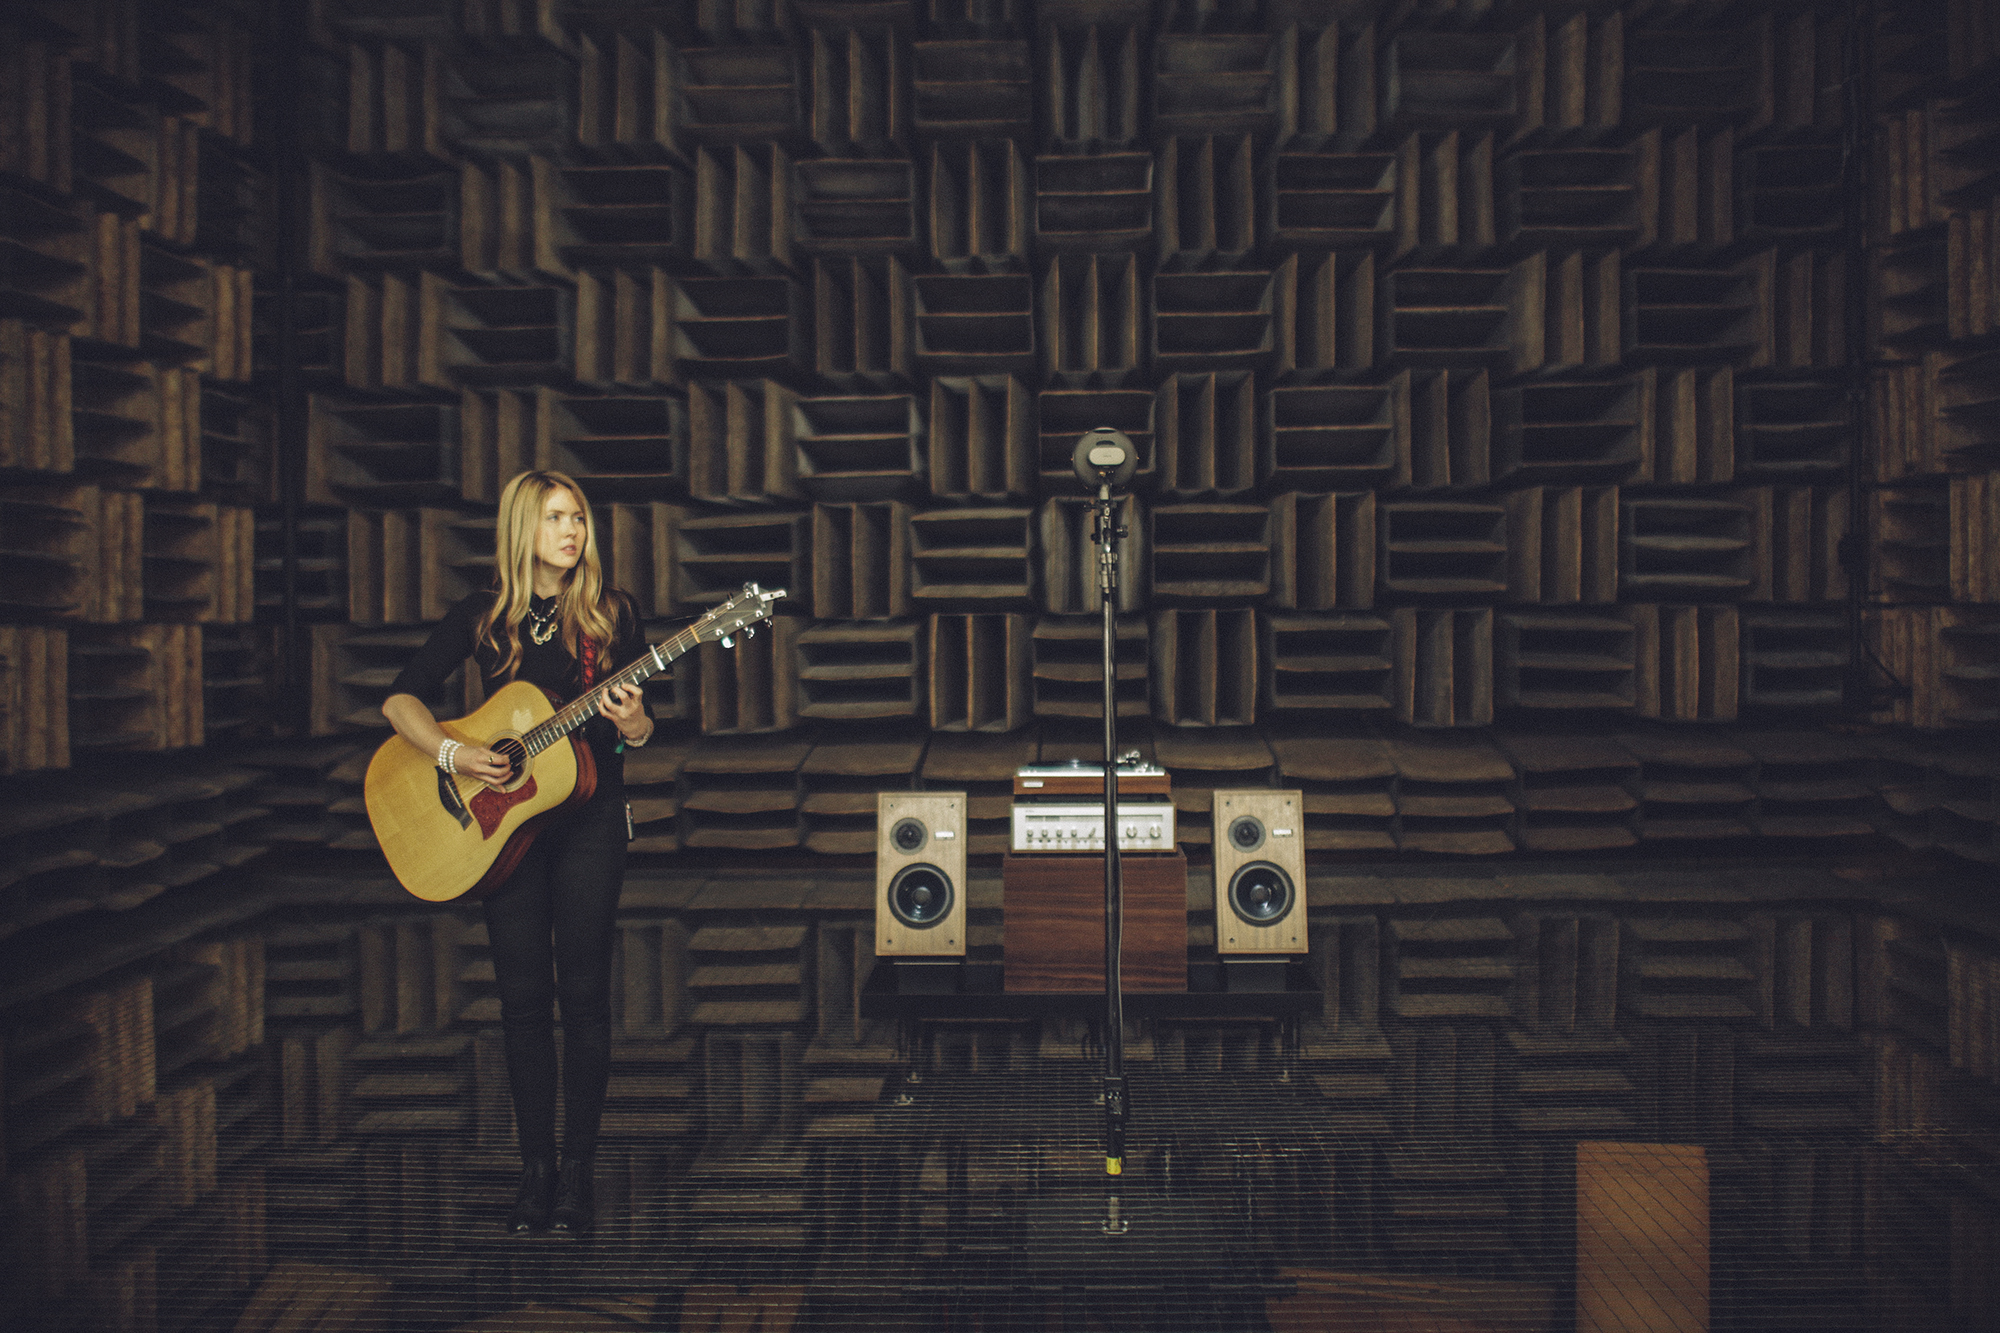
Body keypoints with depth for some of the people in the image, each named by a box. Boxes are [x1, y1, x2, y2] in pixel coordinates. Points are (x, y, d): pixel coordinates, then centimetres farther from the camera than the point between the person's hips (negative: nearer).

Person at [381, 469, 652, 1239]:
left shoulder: (610, 614, 1)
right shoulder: (482, 618, 3)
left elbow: (642, 728, 4)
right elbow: (400, 699, 2)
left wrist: (633, 727, -20)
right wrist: (449, 753, -15)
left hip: (589, 818, -1)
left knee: (584, 995, 0)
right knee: (523, 997, 4)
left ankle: (577, 1171, 10)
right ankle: (535, 1167, 16)